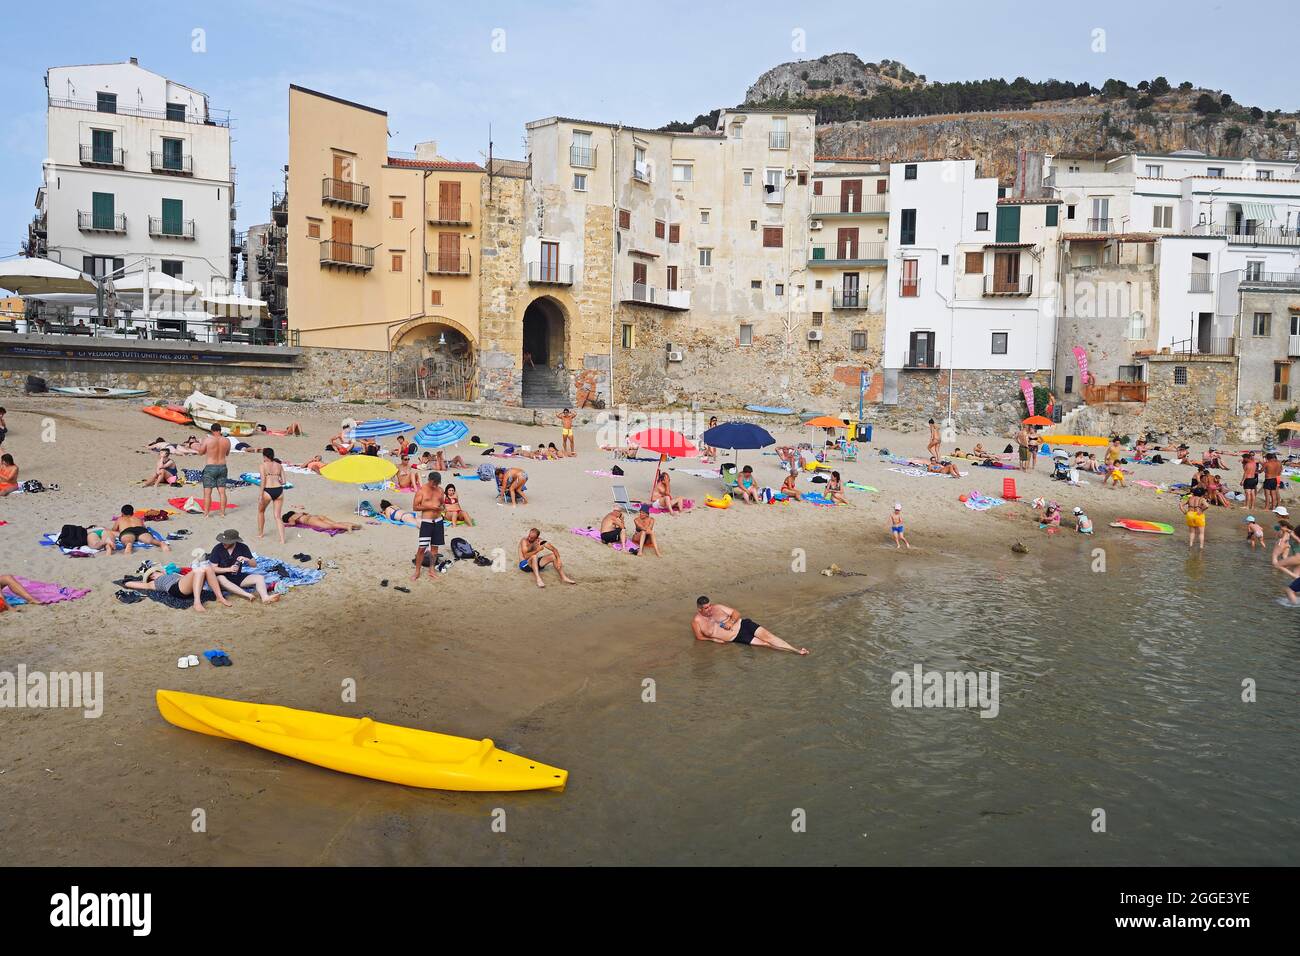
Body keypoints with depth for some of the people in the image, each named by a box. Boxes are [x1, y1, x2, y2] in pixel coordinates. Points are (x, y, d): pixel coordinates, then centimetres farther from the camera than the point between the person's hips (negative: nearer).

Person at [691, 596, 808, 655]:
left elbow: (736, 613, 7)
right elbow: (699, 637, 6)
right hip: (736, 638, -2)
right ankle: (794, 651, -21)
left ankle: (796, 649, -25)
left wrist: (731, 622, -14)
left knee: (766, 635, -21)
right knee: (765, 643, -16)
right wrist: (713, 639, -7)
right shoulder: (697, 621, -7)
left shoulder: (717, 607, 1)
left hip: (742, 624, 2)